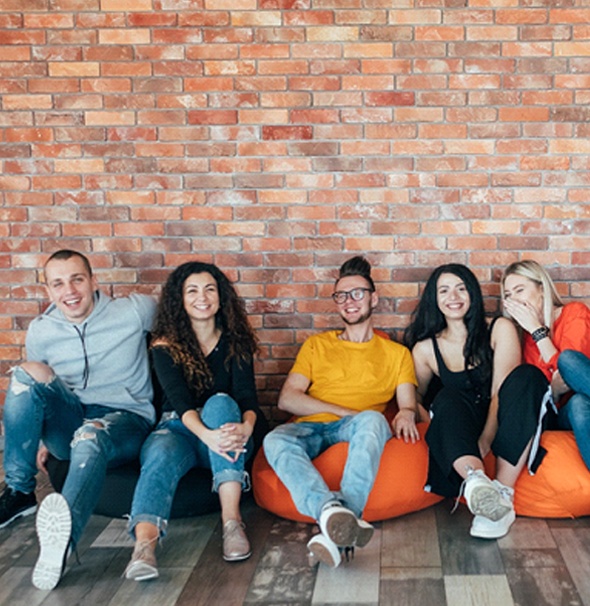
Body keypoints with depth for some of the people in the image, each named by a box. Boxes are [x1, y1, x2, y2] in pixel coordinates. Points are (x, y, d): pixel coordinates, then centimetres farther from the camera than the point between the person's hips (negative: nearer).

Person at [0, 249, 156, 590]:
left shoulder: (135, 311, -1)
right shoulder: (40, 332, 7)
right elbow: (35, 394, 20)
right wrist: (43, 439, 11)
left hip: (125, 421, -3)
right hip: (68, 423, 4)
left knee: (90, 437, -40)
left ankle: (63, 533, -67)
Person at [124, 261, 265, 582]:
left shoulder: (235, 342, 6)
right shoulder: (165, 346, 1)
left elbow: (247, 395, -8)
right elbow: (179, 400, -15)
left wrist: (246, 426, -33)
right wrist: (206, 434, -36)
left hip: (226, 435, 1)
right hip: (178, 428, -1)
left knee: (220, 402, -31)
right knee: (161, 454, -34)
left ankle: (231, 521, -41)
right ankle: (144, 546, -61)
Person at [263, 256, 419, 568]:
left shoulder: (396, 353, 23)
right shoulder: (316, 345, 24)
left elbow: (408, 404, 9)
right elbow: (287, 398, 10)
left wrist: (406, 415, -18)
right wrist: (342, 411, -4)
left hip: (355, 431, -1)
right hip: (311, 429, 1)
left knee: (372, 420, -38)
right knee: (276, 440, -34)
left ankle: (335, 530, -51)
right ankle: (331, 509, -57)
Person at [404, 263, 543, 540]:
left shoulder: (500, 330, 0)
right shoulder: (425, 349, 5)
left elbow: (500, 391, -12)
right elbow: (416, 397, 16)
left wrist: (485, 441, -25)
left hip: (502, 429, 0)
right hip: (458, 436, 1)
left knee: (524, 377, -29)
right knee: (448, 400, -31)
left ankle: (503, 493, -38)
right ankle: (475, 481, -59)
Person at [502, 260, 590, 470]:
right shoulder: (523, 336, 12)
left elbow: (567, 366, -11)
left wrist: (537, 330, -8)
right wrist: (553, 389, -19)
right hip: (561, 415, 2)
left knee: (567, 357, -31)